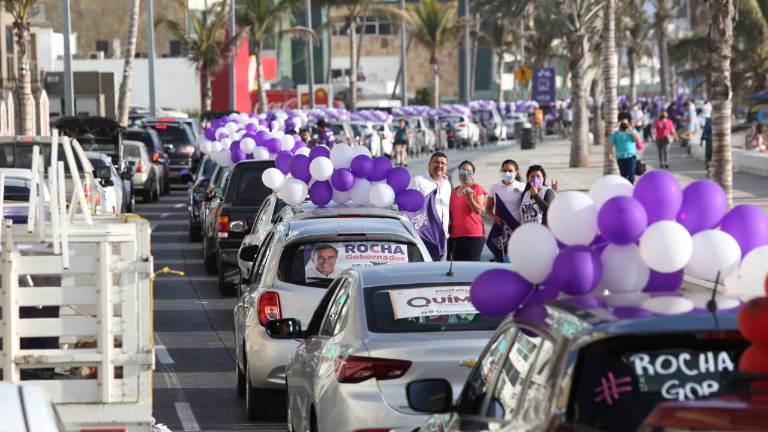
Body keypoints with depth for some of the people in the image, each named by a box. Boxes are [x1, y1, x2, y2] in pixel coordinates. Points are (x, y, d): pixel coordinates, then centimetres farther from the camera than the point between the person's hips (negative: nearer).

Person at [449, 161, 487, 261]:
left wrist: (469, 198, -24)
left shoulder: (477, 189, 0)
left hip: (473, 235, -6)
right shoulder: (454, 191, 16)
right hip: (456, 235, 6)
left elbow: (479, 210, -10)